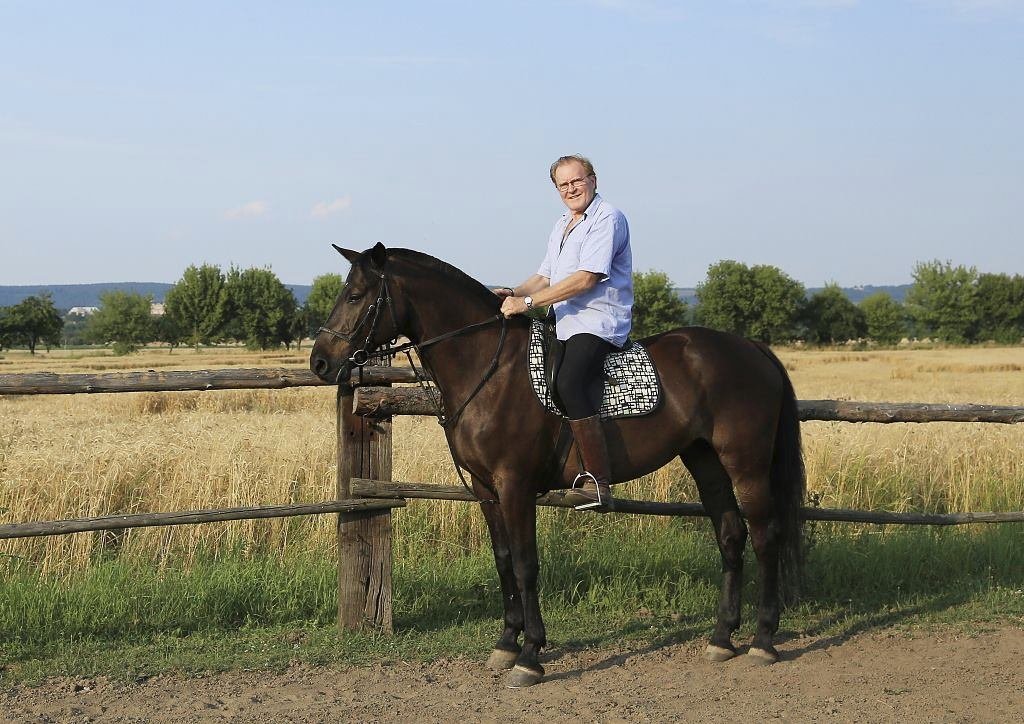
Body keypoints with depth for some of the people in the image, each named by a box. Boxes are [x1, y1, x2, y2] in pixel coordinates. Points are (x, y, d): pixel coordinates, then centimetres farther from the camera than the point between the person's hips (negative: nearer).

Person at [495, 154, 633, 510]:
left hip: (598, 323, -11)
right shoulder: (562, 226, 22)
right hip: (566, 325, 11)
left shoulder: (607, 218, -9)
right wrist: (514, 292, 2)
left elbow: (586, 278, -18)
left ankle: (598, 483, -34)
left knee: (567, 383, -32)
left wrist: (529, 301, -20)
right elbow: (546, 276, 24)